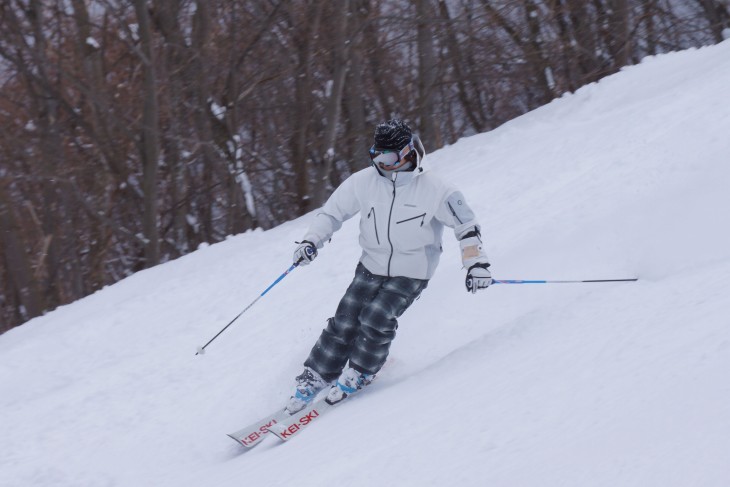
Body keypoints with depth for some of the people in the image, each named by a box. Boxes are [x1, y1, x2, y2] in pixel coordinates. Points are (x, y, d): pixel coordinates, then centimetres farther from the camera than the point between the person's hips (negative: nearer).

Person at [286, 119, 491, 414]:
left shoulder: (434, 191, -16)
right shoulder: (364, 182, -9)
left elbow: (465, 224, -7)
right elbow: (332, 211, 1)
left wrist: (476, 263, -12)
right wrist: (311, 241, -13)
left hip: (410, 275, -3)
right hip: (371, 268, 3)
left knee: (376, 319, -20)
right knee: (345, 322, -7)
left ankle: (358, 375, 3)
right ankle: (313, 379, 5)